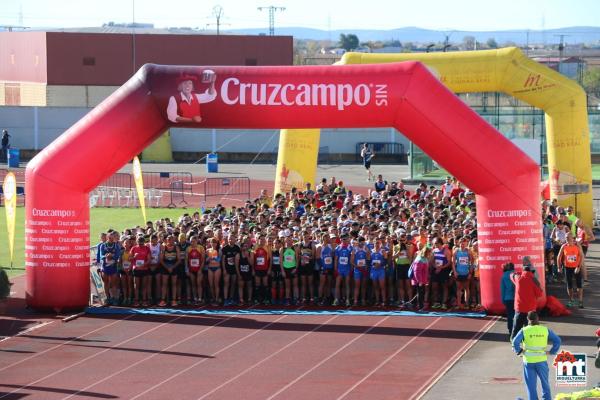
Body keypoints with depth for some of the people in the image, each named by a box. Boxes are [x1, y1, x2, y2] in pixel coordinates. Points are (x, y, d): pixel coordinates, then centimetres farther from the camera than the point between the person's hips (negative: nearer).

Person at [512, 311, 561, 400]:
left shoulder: (524, 331, -7)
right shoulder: (545, 330, -2)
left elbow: (515, 342, -18)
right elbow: (557, 340, -6)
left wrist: (519, 351, -3)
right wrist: (552, 352, 1)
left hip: (529, 361, -1)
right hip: (542, 360, 1)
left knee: (531, 384, 8)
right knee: (545, 382, 17)